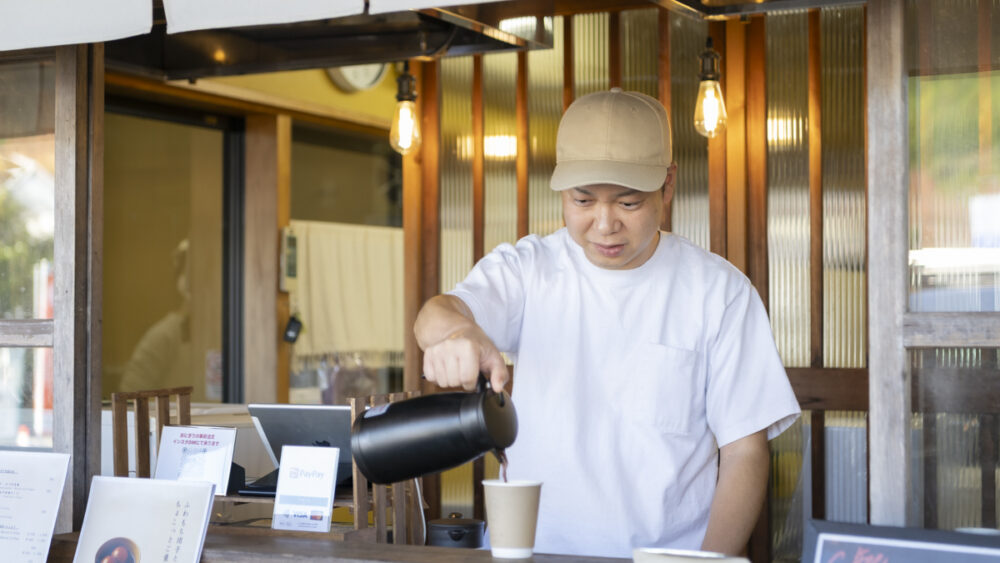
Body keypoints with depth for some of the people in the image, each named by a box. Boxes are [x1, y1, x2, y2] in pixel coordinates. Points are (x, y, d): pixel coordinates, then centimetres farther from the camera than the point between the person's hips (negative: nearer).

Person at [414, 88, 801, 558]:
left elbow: (743, 452, 0)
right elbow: (440, 313, -15)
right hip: (531, 547, 4)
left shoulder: (720, 292, 2)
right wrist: (453, 329, -38)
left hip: (670, 551, -3)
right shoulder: (526, 269, 5)